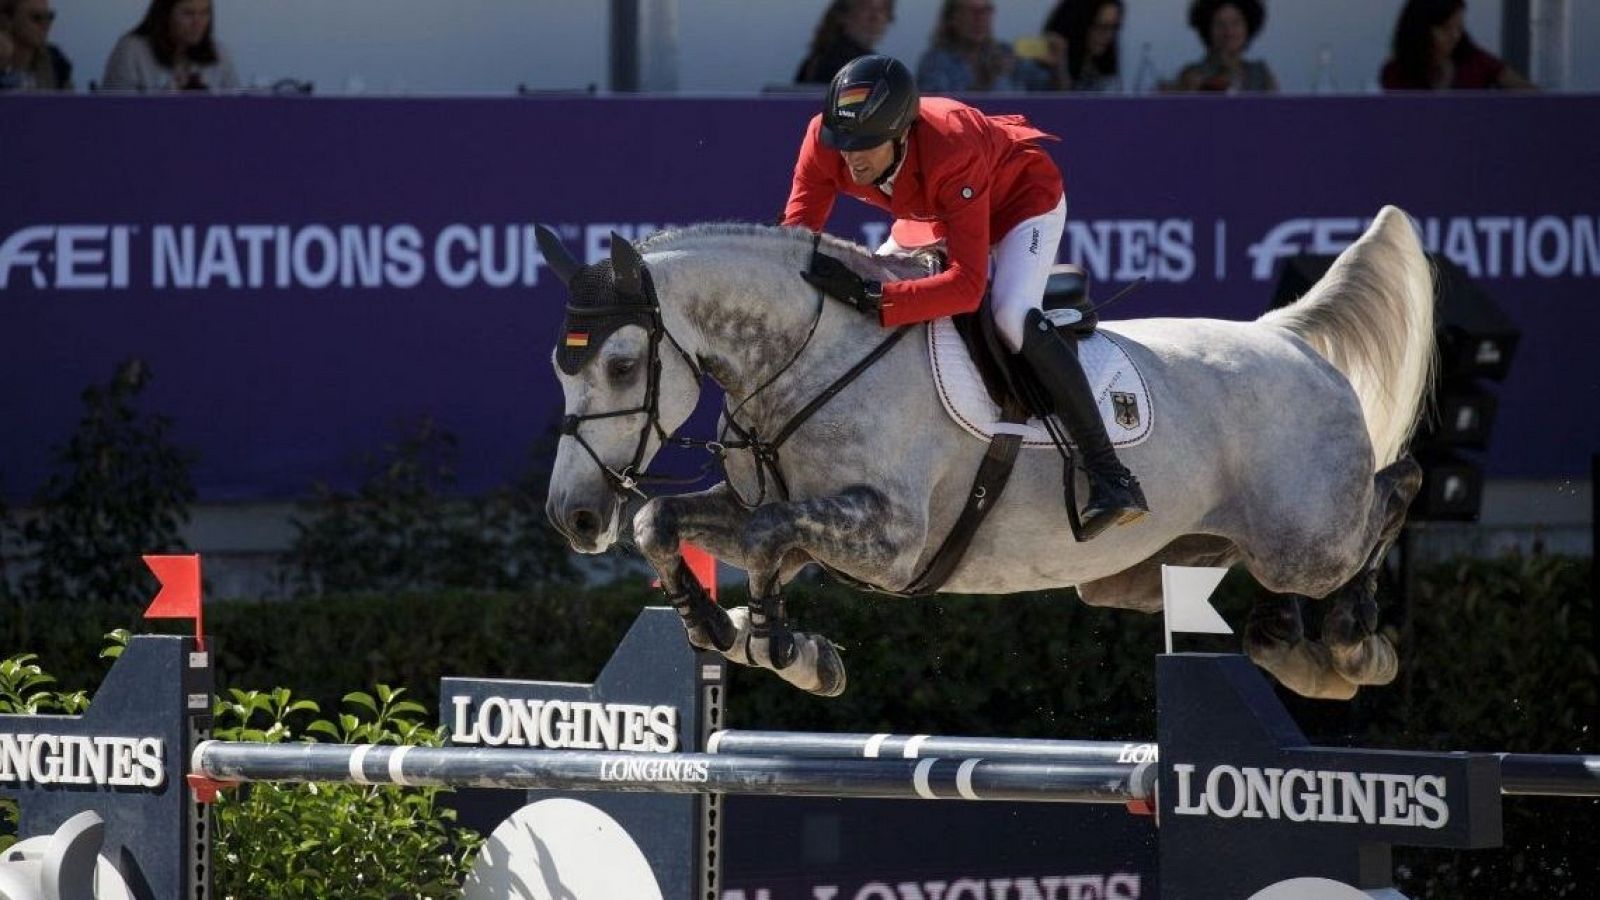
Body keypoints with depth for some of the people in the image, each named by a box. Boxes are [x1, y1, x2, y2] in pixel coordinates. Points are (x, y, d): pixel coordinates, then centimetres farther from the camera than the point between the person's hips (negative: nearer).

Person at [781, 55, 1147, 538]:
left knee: (1012, 316, -30)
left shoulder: (952, 154, -44)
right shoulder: (824, 141, -29)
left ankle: (1111, 475, -29)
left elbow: (967, 285, -48)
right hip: (927, 215, 7)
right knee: (851, 313, -2)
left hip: (1024, 196, -7)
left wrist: (871, 297, -58)